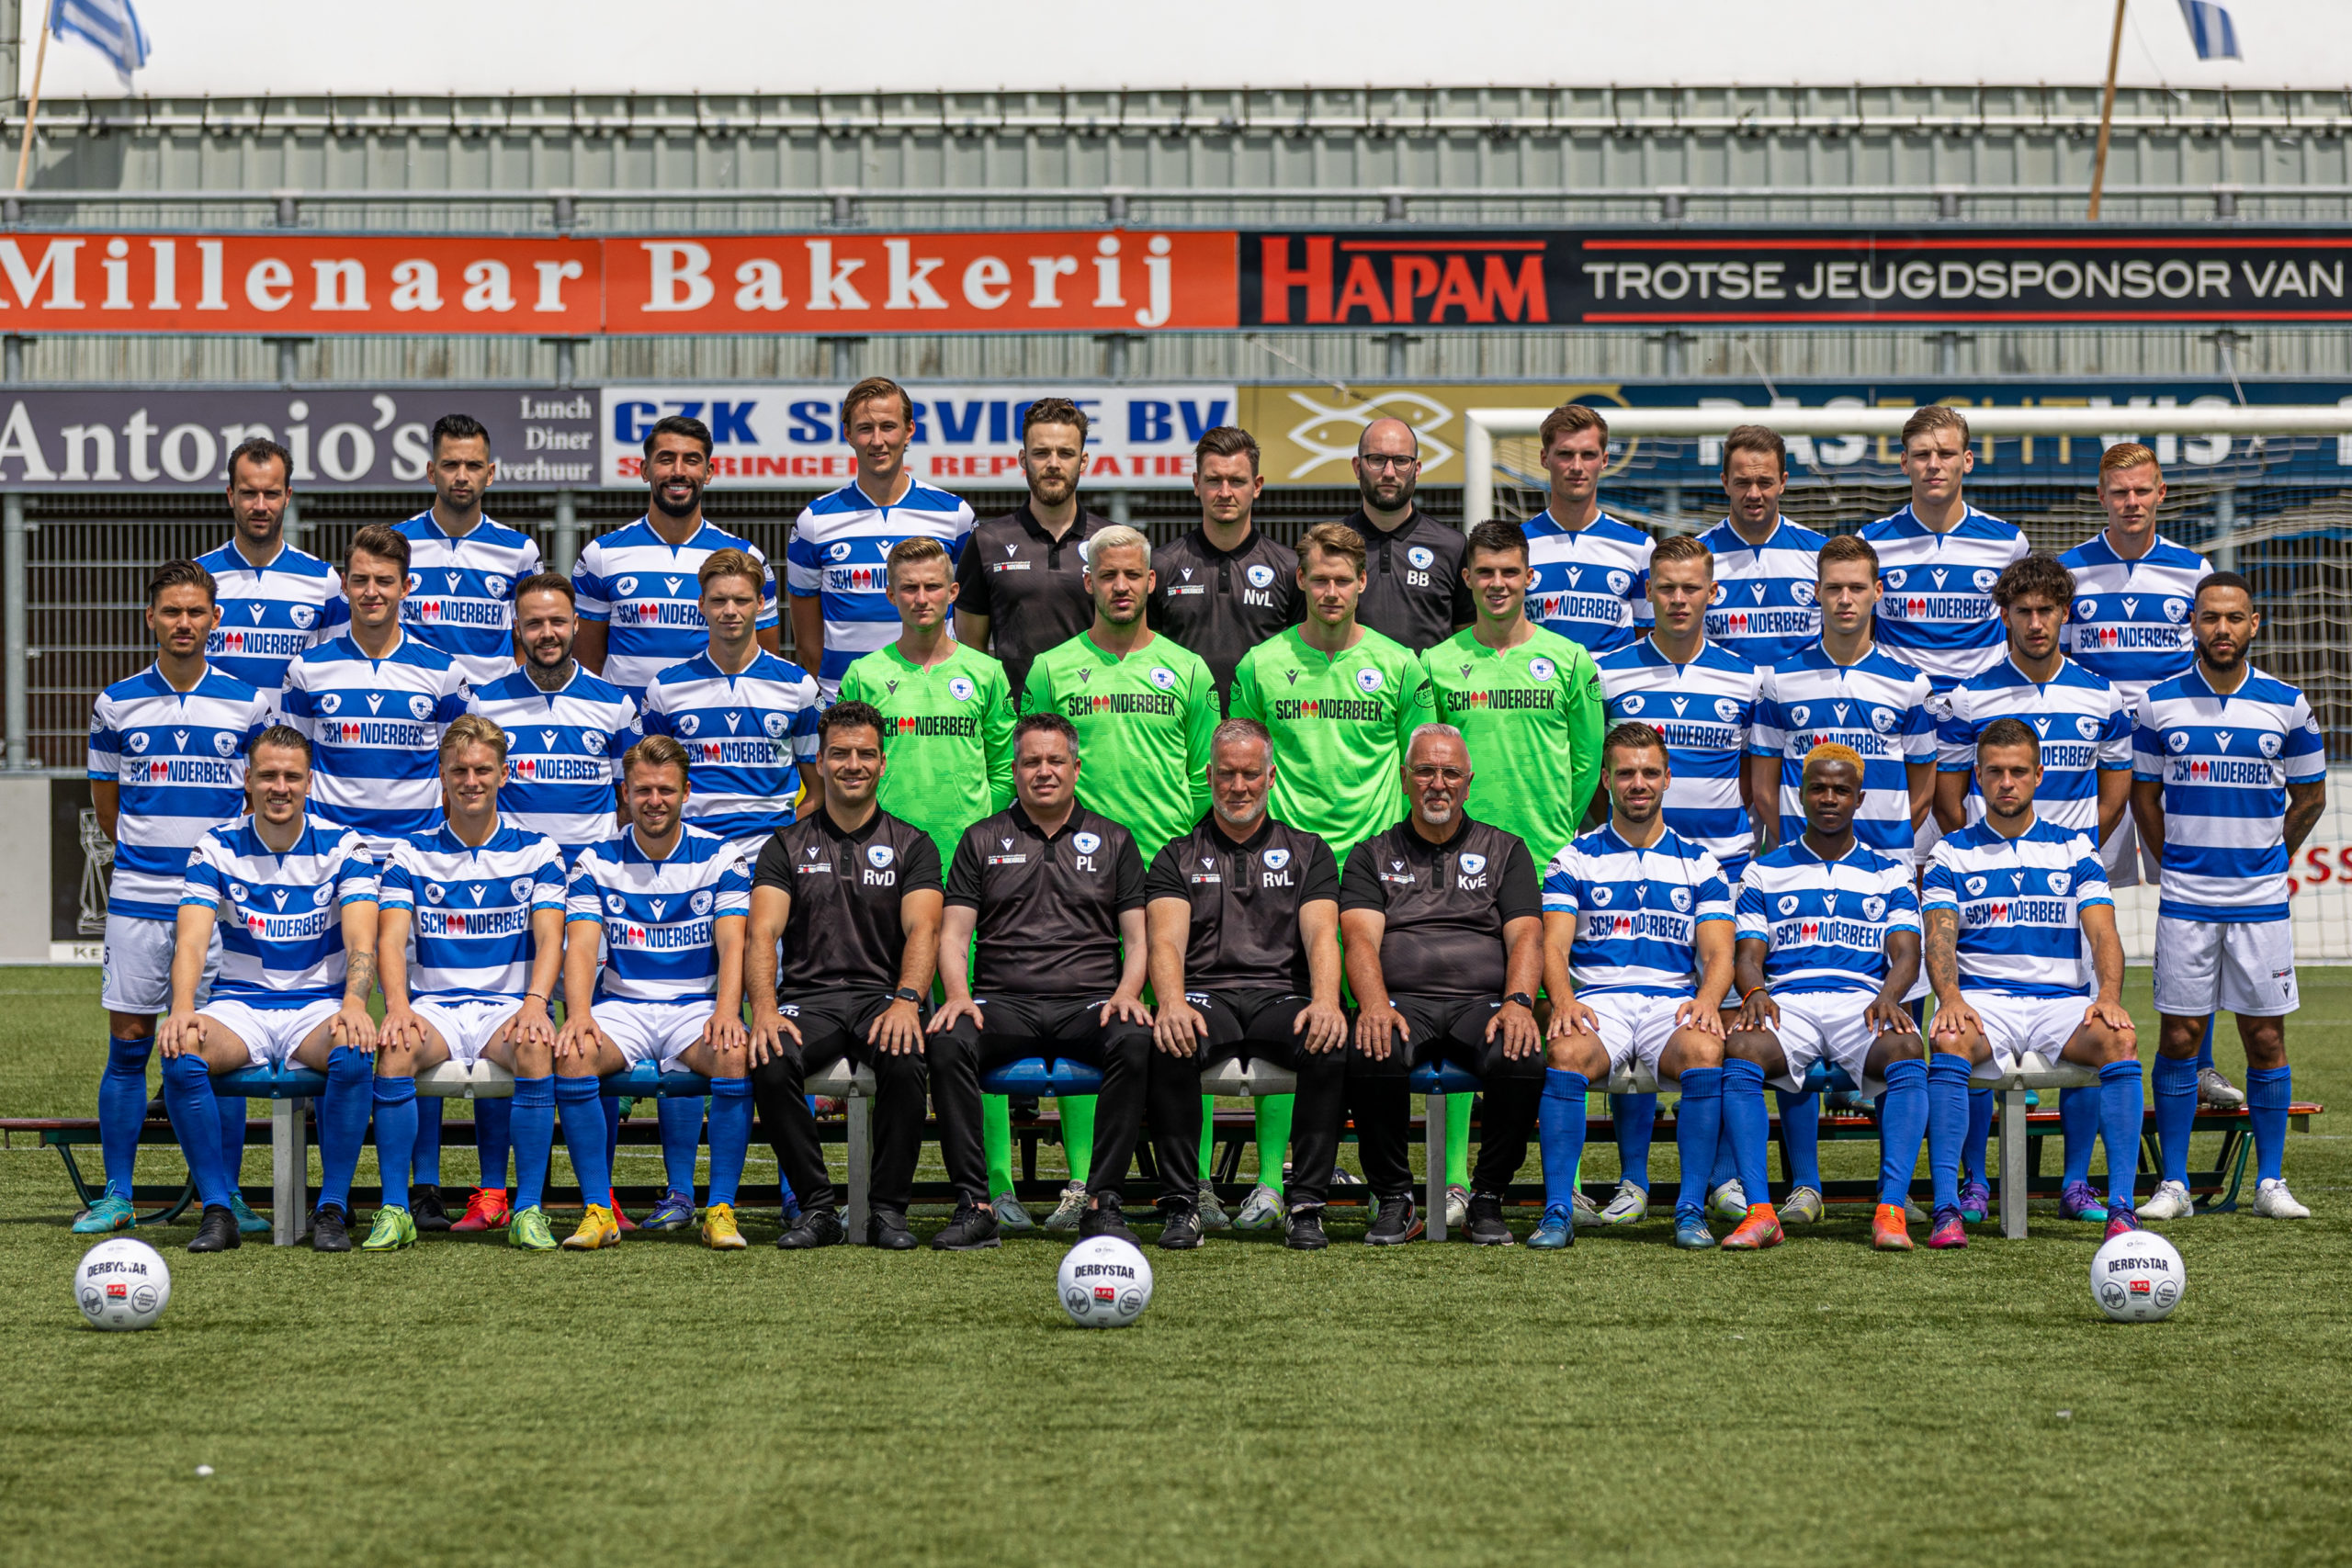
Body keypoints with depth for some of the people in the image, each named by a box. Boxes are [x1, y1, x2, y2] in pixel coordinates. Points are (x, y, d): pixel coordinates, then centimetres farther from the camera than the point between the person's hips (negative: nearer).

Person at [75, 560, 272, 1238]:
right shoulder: (118, 704, 5)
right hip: (137, 899, 1)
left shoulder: (248, 703, 3)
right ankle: (116, 1196, 9)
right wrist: (146, 851, 11)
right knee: (127, 1046, 1)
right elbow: (105, 803, 14)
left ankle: (227, 1198, 7)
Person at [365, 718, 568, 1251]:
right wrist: (397, 1005, -23)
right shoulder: (411, 855, 10)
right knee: (395, 1048, -33)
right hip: (434, 1006, 1)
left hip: (509, 1006, -1)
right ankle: (395, 1210, -24)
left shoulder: (537, 852, 8)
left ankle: (529, 1209, -26)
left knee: (536, 1049, -35)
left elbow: (550, 937, -4)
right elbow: (391, 938, -2)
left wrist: (535, 1002, -24)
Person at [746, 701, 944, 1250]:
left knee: (905, 1059, -35)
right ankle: (816, 1208, -16)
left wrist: (906, 1000, -24)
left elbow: (923, 930, -3)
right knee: (770, 1064, -32)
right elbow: (763, 932, 0)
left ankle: (890, 1210, -19)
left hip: (883, 995, -1)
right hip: (808, 997, 1)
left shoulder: (911, 845, 12)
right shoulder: (787, 846, 13)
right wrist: (765, 1008, -20)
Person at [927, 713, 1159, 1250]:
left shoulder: (1112, 841, 17)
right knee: (948, 1041, -33)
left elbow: (1139, 937, 12)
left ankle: (1103, 1203, -28)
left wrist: (1127, 992, -9)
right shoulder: (982, 840, 16)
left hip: (1088, 1003, 0)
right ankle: (972, 1204, -29)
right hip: (1004, 1002, 0)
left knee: (1137, 1041, -35)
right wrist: (959, 996, -11)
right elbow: (954, 933, 9)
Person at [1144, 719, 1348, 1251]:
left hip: (1281, 997, 0)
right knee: (1167, 1042, -36)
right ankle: (1180, 1205, -27)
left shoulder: (1307, 852, 19)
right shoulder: (1178, 857, 17)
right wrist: (1172, 1004, -23)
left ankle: (1308, 1205, -27)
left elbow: (1321, 935, 3)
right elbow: (1166, 941, 0)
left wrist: (1325, 1002, -20)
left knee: (1333, 1044, -34)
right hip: (1205, 997, 0)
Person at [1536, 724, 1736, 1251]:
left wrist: (1706, 1000, -17)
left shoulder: (1699, 863, 17)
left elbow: (1718, 954, 7)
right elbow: (1554, 948, 3)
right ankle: (1558, 1210, -33)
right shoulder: (1576, 859, 14)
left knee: (1705, 1050, -35)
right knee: (1565, 1053, -35)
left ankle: (1692, 1209, -29)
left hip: (1674, 1002, 1)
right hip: (1597, 1002, 0)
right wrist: (1564, 1000, -20)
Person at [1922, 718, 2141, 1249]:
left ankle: (2120, 1206, -32)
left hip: (2060, 1000, 1)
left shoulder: (2074, 848, 13)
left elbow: (2103, 933, 2)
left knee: (2121, 1039, -32)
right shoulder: (1953, 853, 11)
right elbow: (1940, 936, -2)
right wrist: (1950, 998, -23)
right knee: (1948, 1040, -36)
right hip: (1983, 1000, -1)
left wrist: (2108, 996, -19)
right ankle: (1947, 1209, -37)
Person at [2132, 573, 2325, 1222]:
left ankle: (2270, 1182, 10)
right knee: (2179, 1036, -1)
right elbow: (2144, 795, 11)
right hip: (2185, 901, 0)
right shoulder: (2160, 701, 1)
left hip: (2261, 900, 0)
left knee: (2265, 1037, 2)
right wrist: (2175, 862, 6)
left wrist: (2266, 861, 8)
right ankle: (2173, 1185, 5)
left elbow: (2310, 797, 11)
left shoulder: (2286, 704, 2)